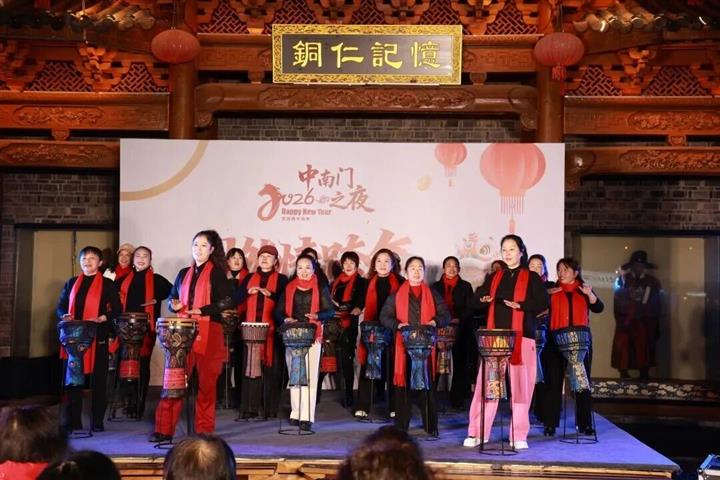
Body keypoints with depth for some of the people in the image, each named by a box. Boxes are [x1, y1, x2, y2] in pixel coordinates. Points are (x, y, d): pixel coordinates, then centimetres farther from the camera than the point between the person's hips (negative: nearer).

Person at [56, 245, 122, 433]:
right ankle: (73, 421, 11)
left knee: (98, 380, 0)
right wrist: (64, 316, -7)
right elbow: (60, 306, 15)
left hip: (98, 338, -3)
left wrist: (101, 318, -17)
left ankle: (97, 422, 7)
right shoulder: (72, 283, 15)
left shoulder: (107, 284, 4)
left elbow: (117, 309, 0)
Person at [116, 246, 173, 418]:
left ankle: (140, 404, 6)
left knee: (143, 364, -1)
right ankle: (131, 403, 11)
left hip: (146, 327, -3)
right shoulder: (125, 279, 14)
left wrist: (157, 299, -10)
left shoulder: (157, 279, 4)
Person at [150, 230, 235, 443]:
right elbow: (172, 298, 25)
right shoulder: (184, 273, 16)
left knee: (206, 383, 2)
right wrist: (174, 305, 2)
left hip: (208, 333, -4)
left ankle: (204, 430, 10)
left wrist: (202, 310, -15)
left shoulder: (216, 272, 1)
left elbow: (228, 302, -7)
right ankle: (164, 429, 4)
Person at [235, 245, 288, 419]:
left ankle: (269, 408, 2)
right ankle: (249, 408, 5)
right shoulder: (249, 278, 16)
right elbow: (237, 299, 7)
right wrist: (248, 292, -12)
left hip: (272, 329, -3)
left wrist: (270, 294, -20)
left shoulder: (281, 279, 6)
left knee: (271, 368, -3)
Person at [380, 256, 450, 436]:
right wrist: (398, 324, -12)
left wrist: (435, 322, -12)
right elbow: (384, 316, 7)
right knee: (403, 383, -1)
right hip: (404, 344, -1)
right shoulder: (397, 294, 10)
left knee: (428, 384, 0)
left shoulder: (433, 294, 13)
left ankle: (431, 426, 8)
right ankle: (401, 426, 7)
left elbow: (446, 315, 9)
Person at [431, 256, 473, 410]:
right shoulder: (436, 286, 13)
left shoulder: (465, 286, 10)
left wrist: (458, 319, -14)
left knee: (460, 364, -2)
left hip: (461, 330, -1)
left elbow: (469, 308, 2)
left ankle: (458, 399, 2)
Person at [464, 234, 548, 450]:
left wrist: (520, 305, -17)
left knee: (520, 386, -1)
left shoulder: (531, 277, 6)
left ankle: (519, 436, 9)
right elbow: (477, 297, 12)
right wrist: (483, 298, -10)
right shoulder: (494, 277, 16)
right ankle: (477, 433, 5)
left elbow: (543, 303, -4)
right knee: (485, 384, -1)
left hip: (521, 337, -2)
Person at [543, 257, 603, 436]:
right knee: (554, 383, 0)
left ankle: (585, 424, 14)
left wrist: (589, 294, -19)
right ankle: (550, 424, 5)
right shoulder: (551, 290, 8)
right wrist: (547, 294, -17)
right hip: (556, 341, -1)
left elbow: (598, 308, -3)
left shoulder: (584, 290, 10)